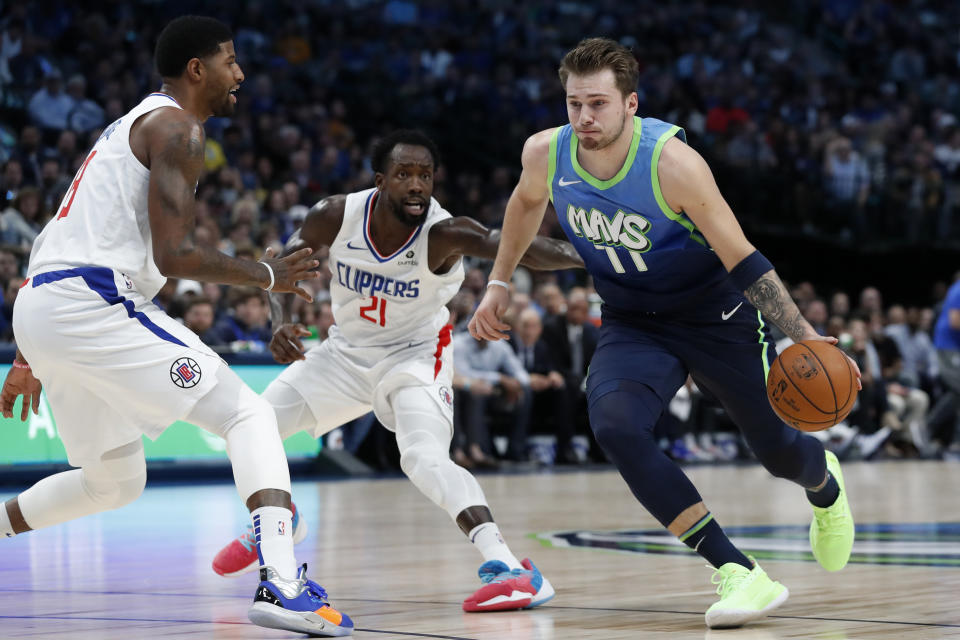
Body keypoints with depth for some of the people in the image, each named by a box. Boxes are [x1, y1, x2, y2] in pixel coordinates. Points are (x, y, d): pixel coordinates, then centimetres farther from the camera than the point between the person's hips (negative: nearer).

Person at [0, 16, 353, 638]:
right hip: (91, 305, -9)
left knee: (116, 481, 24)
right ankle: (282, 586, -27)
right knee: (251, 415, -10)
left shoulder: (131, 126, 27)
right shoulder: (176, 127, -4)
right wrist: (267, 274, -2)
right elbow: (173, 254, -16)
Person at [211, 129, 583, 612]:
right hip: (347, 350, 5)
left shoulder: (444, 234, -30)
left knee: (426, 460, -31)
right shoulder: (337, 216, -21)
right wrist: (280, 323, -25)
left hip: (414, 354, -5)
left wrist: (589, 259, -62)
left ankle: (509, 568, -37)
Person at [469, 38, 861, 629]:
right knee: (615, 426, -28)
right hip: (633, 324, 3)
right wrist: (499, 283, 12)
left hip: (716, 314, -3)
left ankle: (824, 484, 53)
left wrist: (804, 336, -30)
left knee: (777, 450, 10)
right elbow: (528, 203, 12)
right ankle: (739, 574, -24)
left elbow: (740, 258, -22)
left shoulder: (671, 161, -29)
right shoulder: (546, 154, -16)